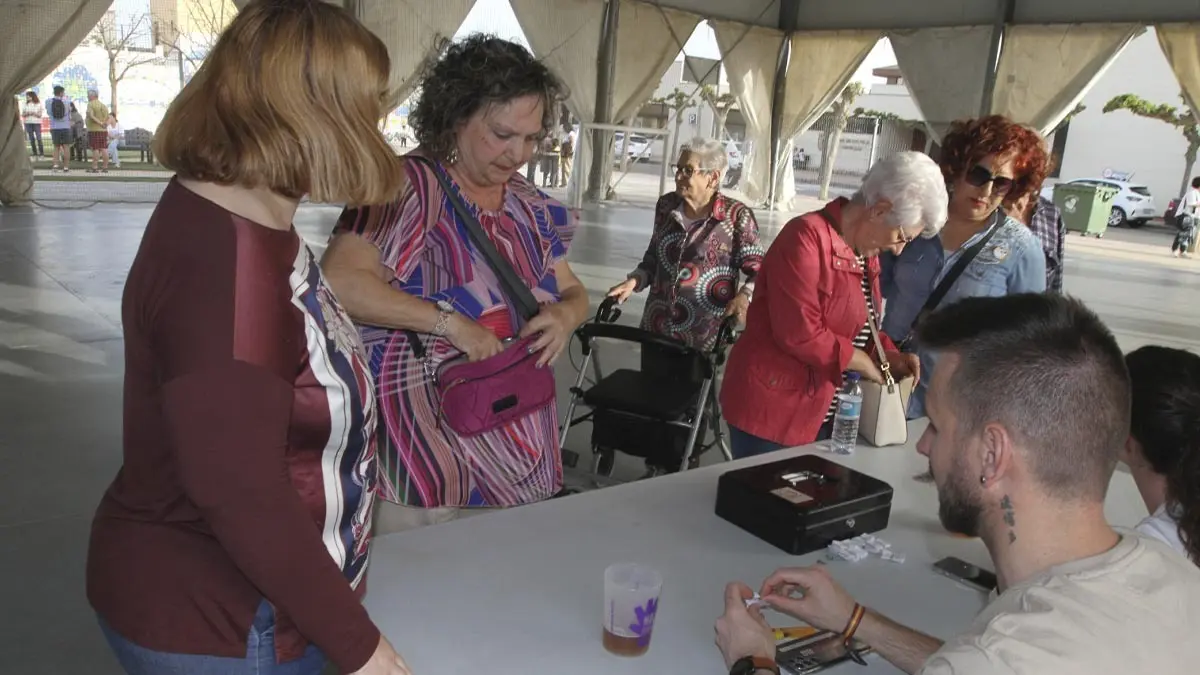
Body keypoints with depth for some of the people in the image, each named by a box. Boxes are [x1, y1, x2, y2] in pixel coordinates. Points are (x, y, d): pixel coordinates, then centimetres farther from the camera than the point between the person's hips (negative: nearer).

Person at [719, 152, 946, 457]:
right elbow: (800, 335, -26)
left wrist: (889, 355, 3)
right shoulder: (807, 236, -19)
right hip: (772, 411, -9)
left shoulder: (866, 252, 10)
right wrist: (863, 363, -13)